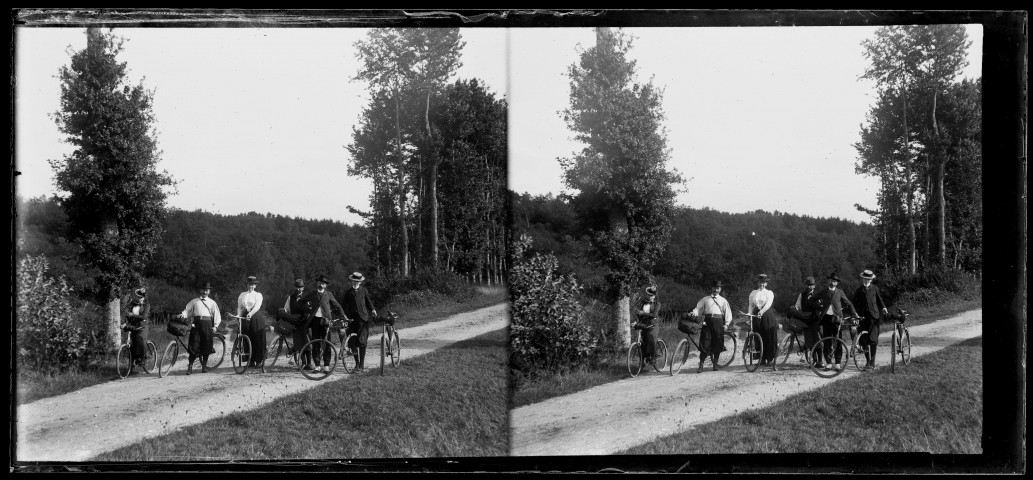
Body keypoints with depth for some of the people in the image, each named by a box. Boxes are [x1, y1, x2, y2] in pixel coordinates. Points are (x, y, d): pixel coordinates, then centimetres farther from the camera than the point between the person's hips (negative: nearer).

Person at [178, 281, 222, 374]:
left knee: (206, 346, 1)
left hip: (207, 324, 1)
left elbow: (217, 315, 10)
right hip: (196, 324, -1)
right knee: (194, 345, -7)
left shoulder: (212, 302, 14)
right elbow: (187, 310, 8)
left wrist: (215, 326, -1)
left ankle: (204, 366, 13)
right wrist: (183, 314, -13)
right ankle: (190, 366, -4)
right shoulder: (194, 301, 14)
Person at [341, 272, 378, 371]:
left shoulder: (364, 291, 10)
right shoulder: (348, 293, 12)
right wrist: (345, 317, 4)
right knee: (352, 342, 1)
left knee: (361, 340, -14)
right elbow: (345, 306, 12)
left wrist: (373, 310, -1)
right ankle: (357, 362, 15)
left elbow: (368, 302, 16)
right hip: (352, 318, 2)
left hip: (363, 318, -2)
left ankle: (362, 363, -10)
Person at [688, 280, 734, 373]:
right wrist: (693, 313, -12)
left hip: (718, 322, 1)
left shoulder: (723, 300, 16)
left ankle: (715, 364, 13)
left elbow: (728, 313, 12)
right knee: (704, 344, -7)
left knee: (717, 344, 0)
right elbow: (698, 308, 8)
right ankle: (701, 366, -6)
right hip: (707, 322, -1)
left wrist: (726, 324, 0)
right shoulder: (705, 299, 15)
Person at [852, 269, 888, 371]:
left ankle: (872, 361, -9)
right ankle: (867, 361, 16)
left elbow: (879, 300, 16)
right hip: (862, 317, 2)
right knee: (863, 340, 3)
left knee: (872, 339, -12)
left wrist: (883, 307, -3)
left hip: (873, 316, -2)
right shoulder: (858, 290, 12)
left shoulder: (874, 289, 11)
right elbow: (855, 304, 11)